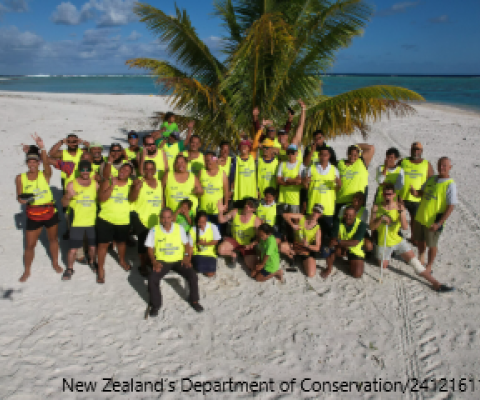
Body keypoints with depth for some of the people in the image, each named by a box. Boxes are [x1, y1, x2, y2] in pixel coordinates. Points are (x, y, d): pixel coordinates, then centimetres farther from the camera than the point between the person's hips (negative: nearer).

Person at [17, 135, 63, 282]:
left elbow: (46, 163, -29)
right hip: (33, 216, 1)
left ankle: (55, 263, 39)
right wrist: (21, 199, -19)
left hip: (50, 213, 0)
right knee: (29, 245, 5)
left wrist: (42, 148, -45)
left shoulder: (45, 175, -8)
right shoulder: (20, 178, -2)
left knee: (53, 239, 18)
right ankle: (27, 270, 25)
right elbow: (19, 196, 6)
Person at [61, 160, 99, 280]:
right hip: (77, 222, -2)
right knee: (73, 248, 1)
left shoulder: (95, 184, 0)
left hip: (92, 221, 2)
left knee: (93, 246, 13)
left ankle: (92, 261, 41)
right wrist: (68, 196, -22)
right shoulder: (72, 184, -4)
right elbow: (64, 204, -2)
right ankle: (69, 269, 21)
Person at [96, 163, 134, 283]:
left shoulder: (131, 184, -1)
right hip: (106, 219, -2)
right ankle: (100, 269, 13)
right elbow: (102, 198, -17)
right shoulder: (108, 182, -6)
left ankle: (122, 260, 47)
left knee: (121, 241, 22)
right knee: (103, 243, 1)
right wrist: (112, 185, -24)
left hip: (124, 220, 2)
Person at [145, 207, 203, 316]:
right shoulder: (154, 230, -2)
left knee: (193, 276, -20)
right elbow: (150, 248, 2)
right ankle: (155, 305, 0)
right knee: (152, 279, -24)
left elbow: (186, 244, 6)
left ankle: (194, 300, 4)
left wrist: (187, 257, -10)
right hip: (162, 261, 0)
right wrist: (154, 262, -13)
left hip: (179, 260, 1)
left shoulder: (179, 228, 1)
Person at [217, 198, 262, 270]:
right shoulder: (235, 212, -11)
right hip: (234, 240, 2)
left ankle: (244, 255, 21)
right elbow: (222, 220, -5)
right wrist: (221, 211, -24)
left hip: (247, 245, -2)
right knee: (221, 250, -25)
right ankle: (234, 255, 9)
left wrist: (252, 245, -30)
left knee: (252, 267, -14)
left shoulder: (256, 220, -19)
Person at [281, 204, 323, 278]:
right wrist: (292, 225, -21)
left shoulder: (317, 229, -11)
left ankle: (303, 260, 12)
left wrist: (307, 245, -33)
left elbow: (317, 248, -14)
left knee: (311, 274, -19)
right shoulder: (301, 218, -9)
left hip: (306, 252, -1)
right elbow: (285, 215, -10)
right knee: (282, 246, -33)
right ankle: (292, 255, 0)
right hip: (295, 246, 1)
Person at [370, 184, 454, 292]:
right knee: (383, 266, 8)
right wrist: (380, 219, -30)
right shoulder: (376, 208, -10)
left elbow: (405, 227, -17)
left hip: (398, 241, 0)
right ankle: (387, 255, 40)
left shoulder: (399, 206, -10)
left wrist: (401, 212, -32)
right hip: (383, 243, 0)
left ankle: (435, 283, -8)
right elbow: (371, 227, -12)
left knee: (413, 260, -12)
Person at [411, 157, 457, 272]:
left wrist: (439, 223, -22)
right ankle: (421, 259, 46)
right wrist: (415, 192, -9)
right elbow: (422, 193, 17)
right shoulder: (431, 179, 5)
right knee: (420, 240, 22)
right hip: (420, 217, 6)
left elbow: (451, 207, -17)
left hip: (433, 222, -6)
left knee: (431, 245, 11)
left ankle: (429, 266, 31)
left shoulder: (450, 185, -15)